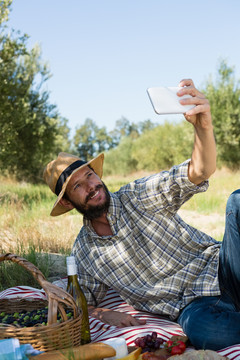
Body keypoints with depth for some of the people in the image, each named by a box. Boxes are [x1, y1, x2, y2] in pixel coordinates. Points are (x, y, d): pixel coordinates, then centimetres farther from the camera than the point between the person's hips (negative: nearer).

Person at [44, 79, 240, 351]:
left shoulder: (138, 197, 2)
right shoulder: (82, 253, 10)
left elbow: (200, 172, -11)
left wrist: (203, 125, -32)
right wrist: (104, 314, -3)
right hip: (194, 307, 1)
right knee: (201, 328, -40)